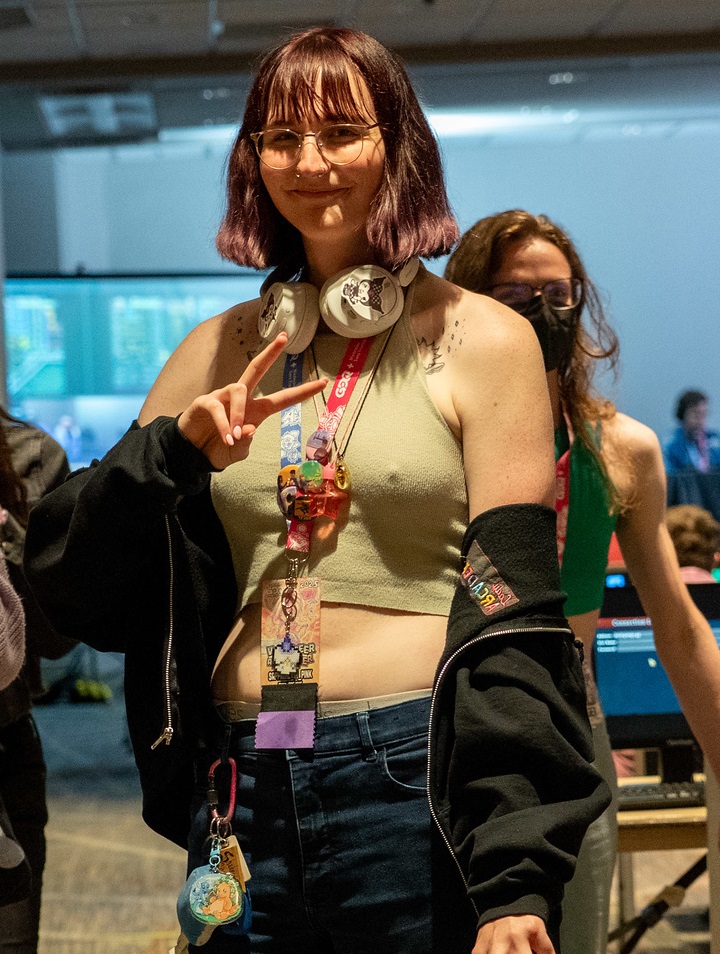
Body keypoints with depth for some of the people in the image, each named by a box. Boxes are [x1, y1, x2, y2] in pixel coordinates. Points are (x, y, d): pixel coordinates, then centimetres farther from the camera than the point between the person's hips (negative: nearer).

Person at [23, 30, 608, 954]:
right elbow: (70, 581, 8)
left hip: (417, 781, -3)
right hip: (242, 796, 4)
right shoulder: (223, 349, 9)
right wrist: (172, 451, -11)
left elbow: (513, 618, -7)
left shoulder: (482, 341, -2)